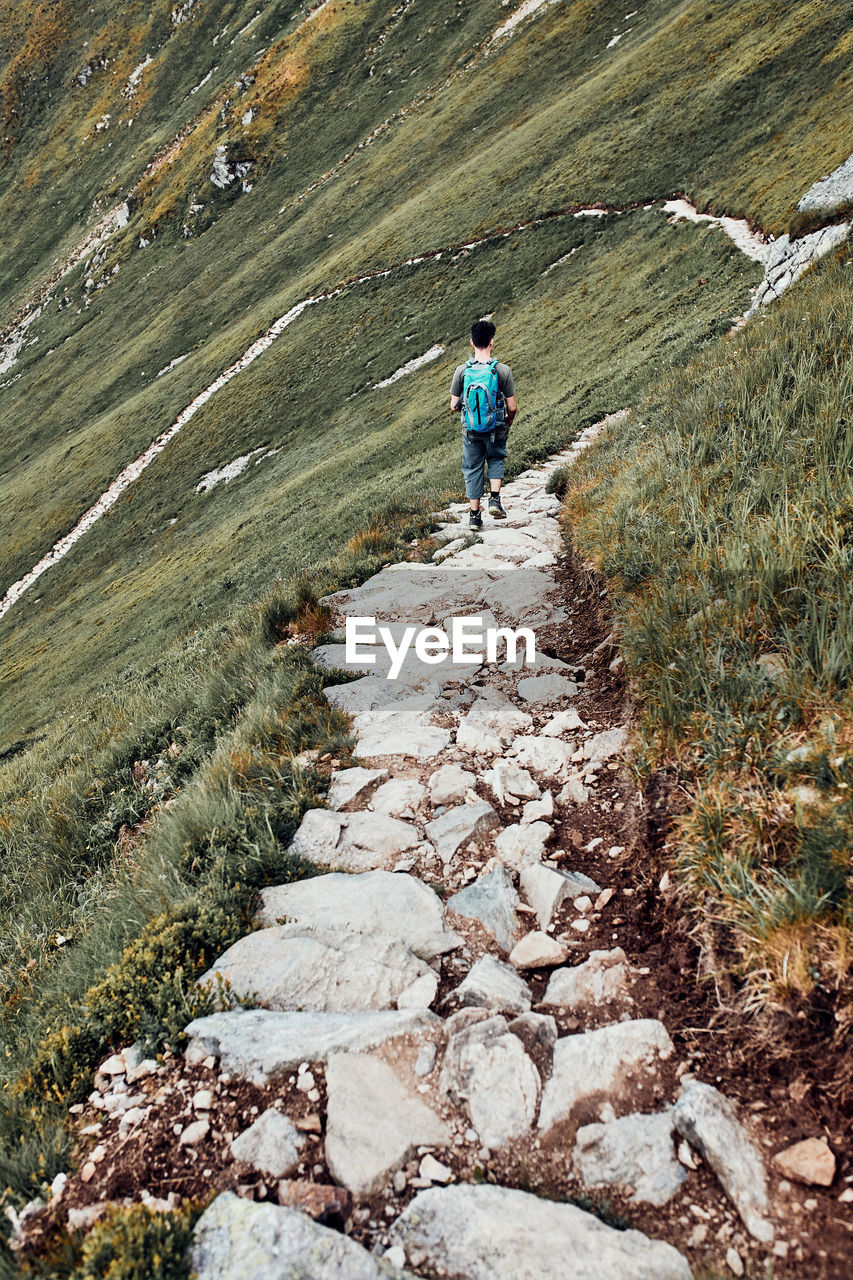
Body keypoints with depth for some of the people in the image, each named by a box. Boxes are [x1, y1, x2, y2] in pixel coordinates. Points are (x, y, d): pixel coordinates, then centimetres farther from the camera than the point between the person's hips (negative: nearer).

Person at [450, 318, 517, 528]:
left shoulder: (461, 371, -11)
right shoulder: (503, 370, -13)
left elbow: (454, 406, -5)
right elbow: (512, 407, -8)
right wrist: (508, 422, 13)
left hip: (470, 430, 0)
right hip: (496, 429, 0)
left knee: (472, 468, 15)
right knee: (496, 459, 26)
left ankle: (474, 515, 16)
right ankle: (494, 499, 9)